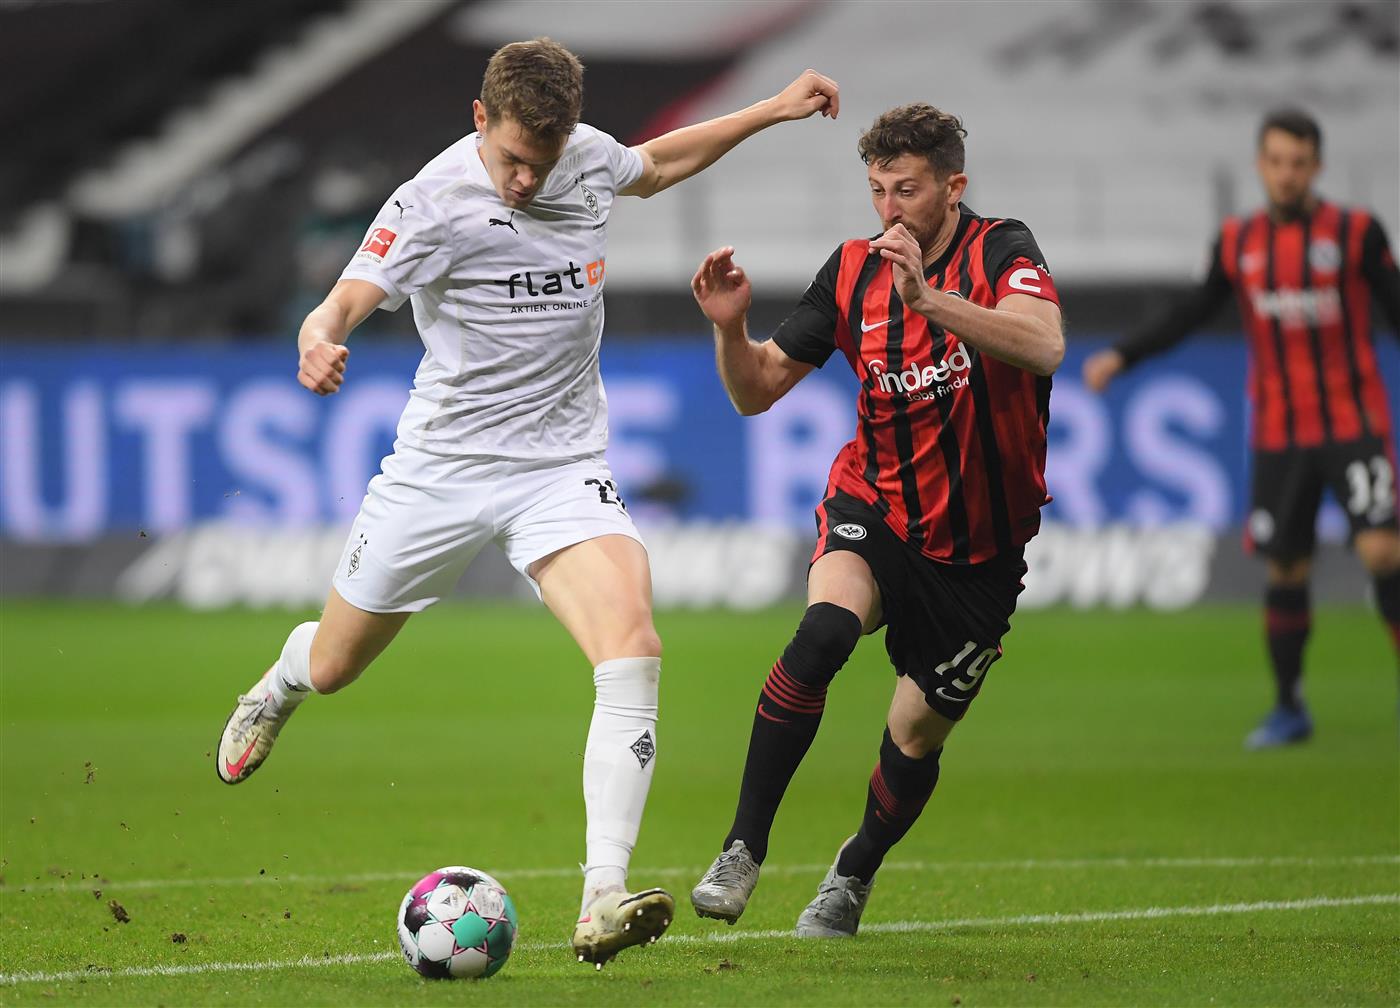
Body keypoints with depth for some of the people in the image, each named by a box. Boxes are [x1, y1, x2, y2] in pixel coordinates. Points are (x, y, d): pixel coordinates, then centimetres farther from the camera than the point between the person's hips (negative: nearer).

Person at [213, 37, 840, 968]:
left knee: (632, 649, -25)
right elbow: (347, 300, -26)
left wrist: (773, 112, 21)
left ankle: (603, 903, -30)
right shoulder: (435, 202, -17)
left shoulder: (591, 158, -1)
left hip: (562, 469, 2)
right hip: (443, 464, -2)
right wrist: (319, 342, -49)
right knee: (333, 667, 15)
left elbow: (654, 166, 23)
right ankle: (275, 694, 57)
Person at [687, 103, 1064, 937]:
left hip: (979, 547, -1)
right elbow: (757, 392, 5)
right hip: (875, 510, 1)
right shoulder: (853, 271, -2)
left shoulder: (1002, 252, -13)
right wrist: (731, 328, -16)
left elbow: (1044, 345, -35)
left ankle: (854, 875, 39)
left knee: (919, 733, 8)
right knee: (824, 627, -30)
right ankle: (743, 852, -25)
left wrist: (929, 300, -46)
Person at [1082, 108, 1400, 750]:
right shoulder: (1238, 243, 6)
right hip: (1279, 433, 3)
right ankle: (1289, 709, 18)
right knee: (1285, 570, 5)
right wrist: (1122, 356, 8)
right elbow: (1191, 314, 15)